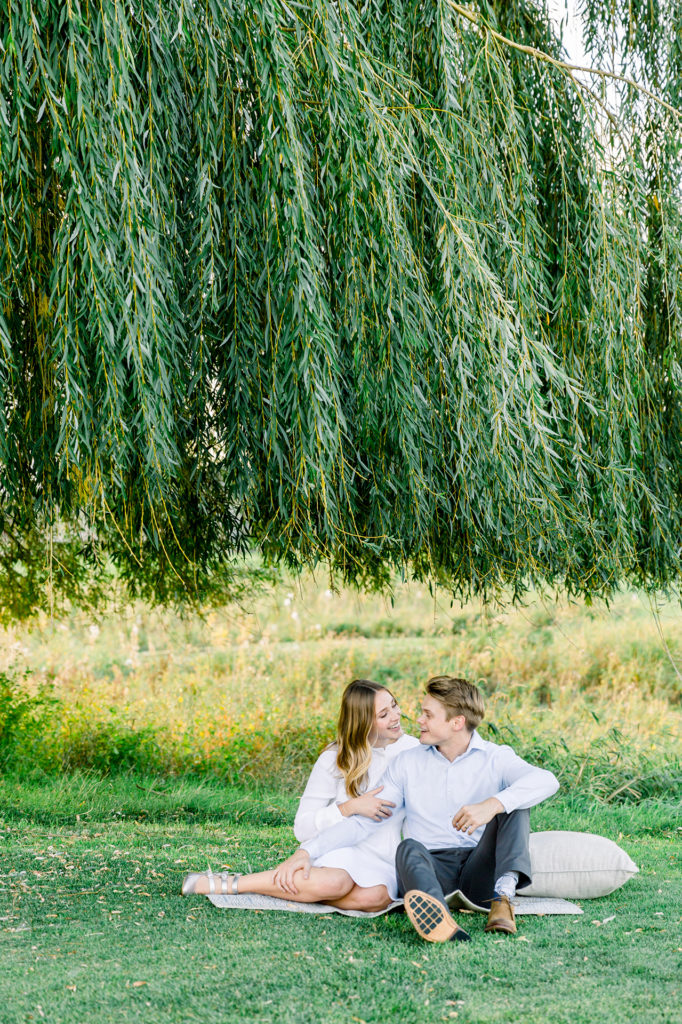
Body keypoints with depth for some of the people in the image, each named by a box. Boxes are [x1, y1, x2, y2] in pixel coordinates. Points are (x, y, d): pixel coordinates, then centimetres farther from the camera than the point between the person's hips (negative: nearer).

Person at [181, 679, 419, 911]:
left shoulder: (411, 749, 6)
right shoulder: (335, 760, -3)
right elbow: (303, 828, -7)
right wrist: (351, 807, -19)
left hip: (383, 863, 3)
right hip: (340, 850, -3)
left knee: (376, 897, -35)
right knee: (335, 882, -40)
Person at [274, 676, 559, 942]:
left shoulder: (495, 757, 4)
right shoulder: (408, 763, 13)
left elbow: (546, 780, -17)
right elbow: (365, 820, 9)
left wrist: (492, 805, -35)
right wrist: (307, 851, -4)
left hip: (481, 868, -1)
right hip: (432, 866, 1)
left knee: (512, 803, -19)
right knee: (409, 849, -32)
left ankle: (503, 896, -38)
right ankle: (443, 924, -64)